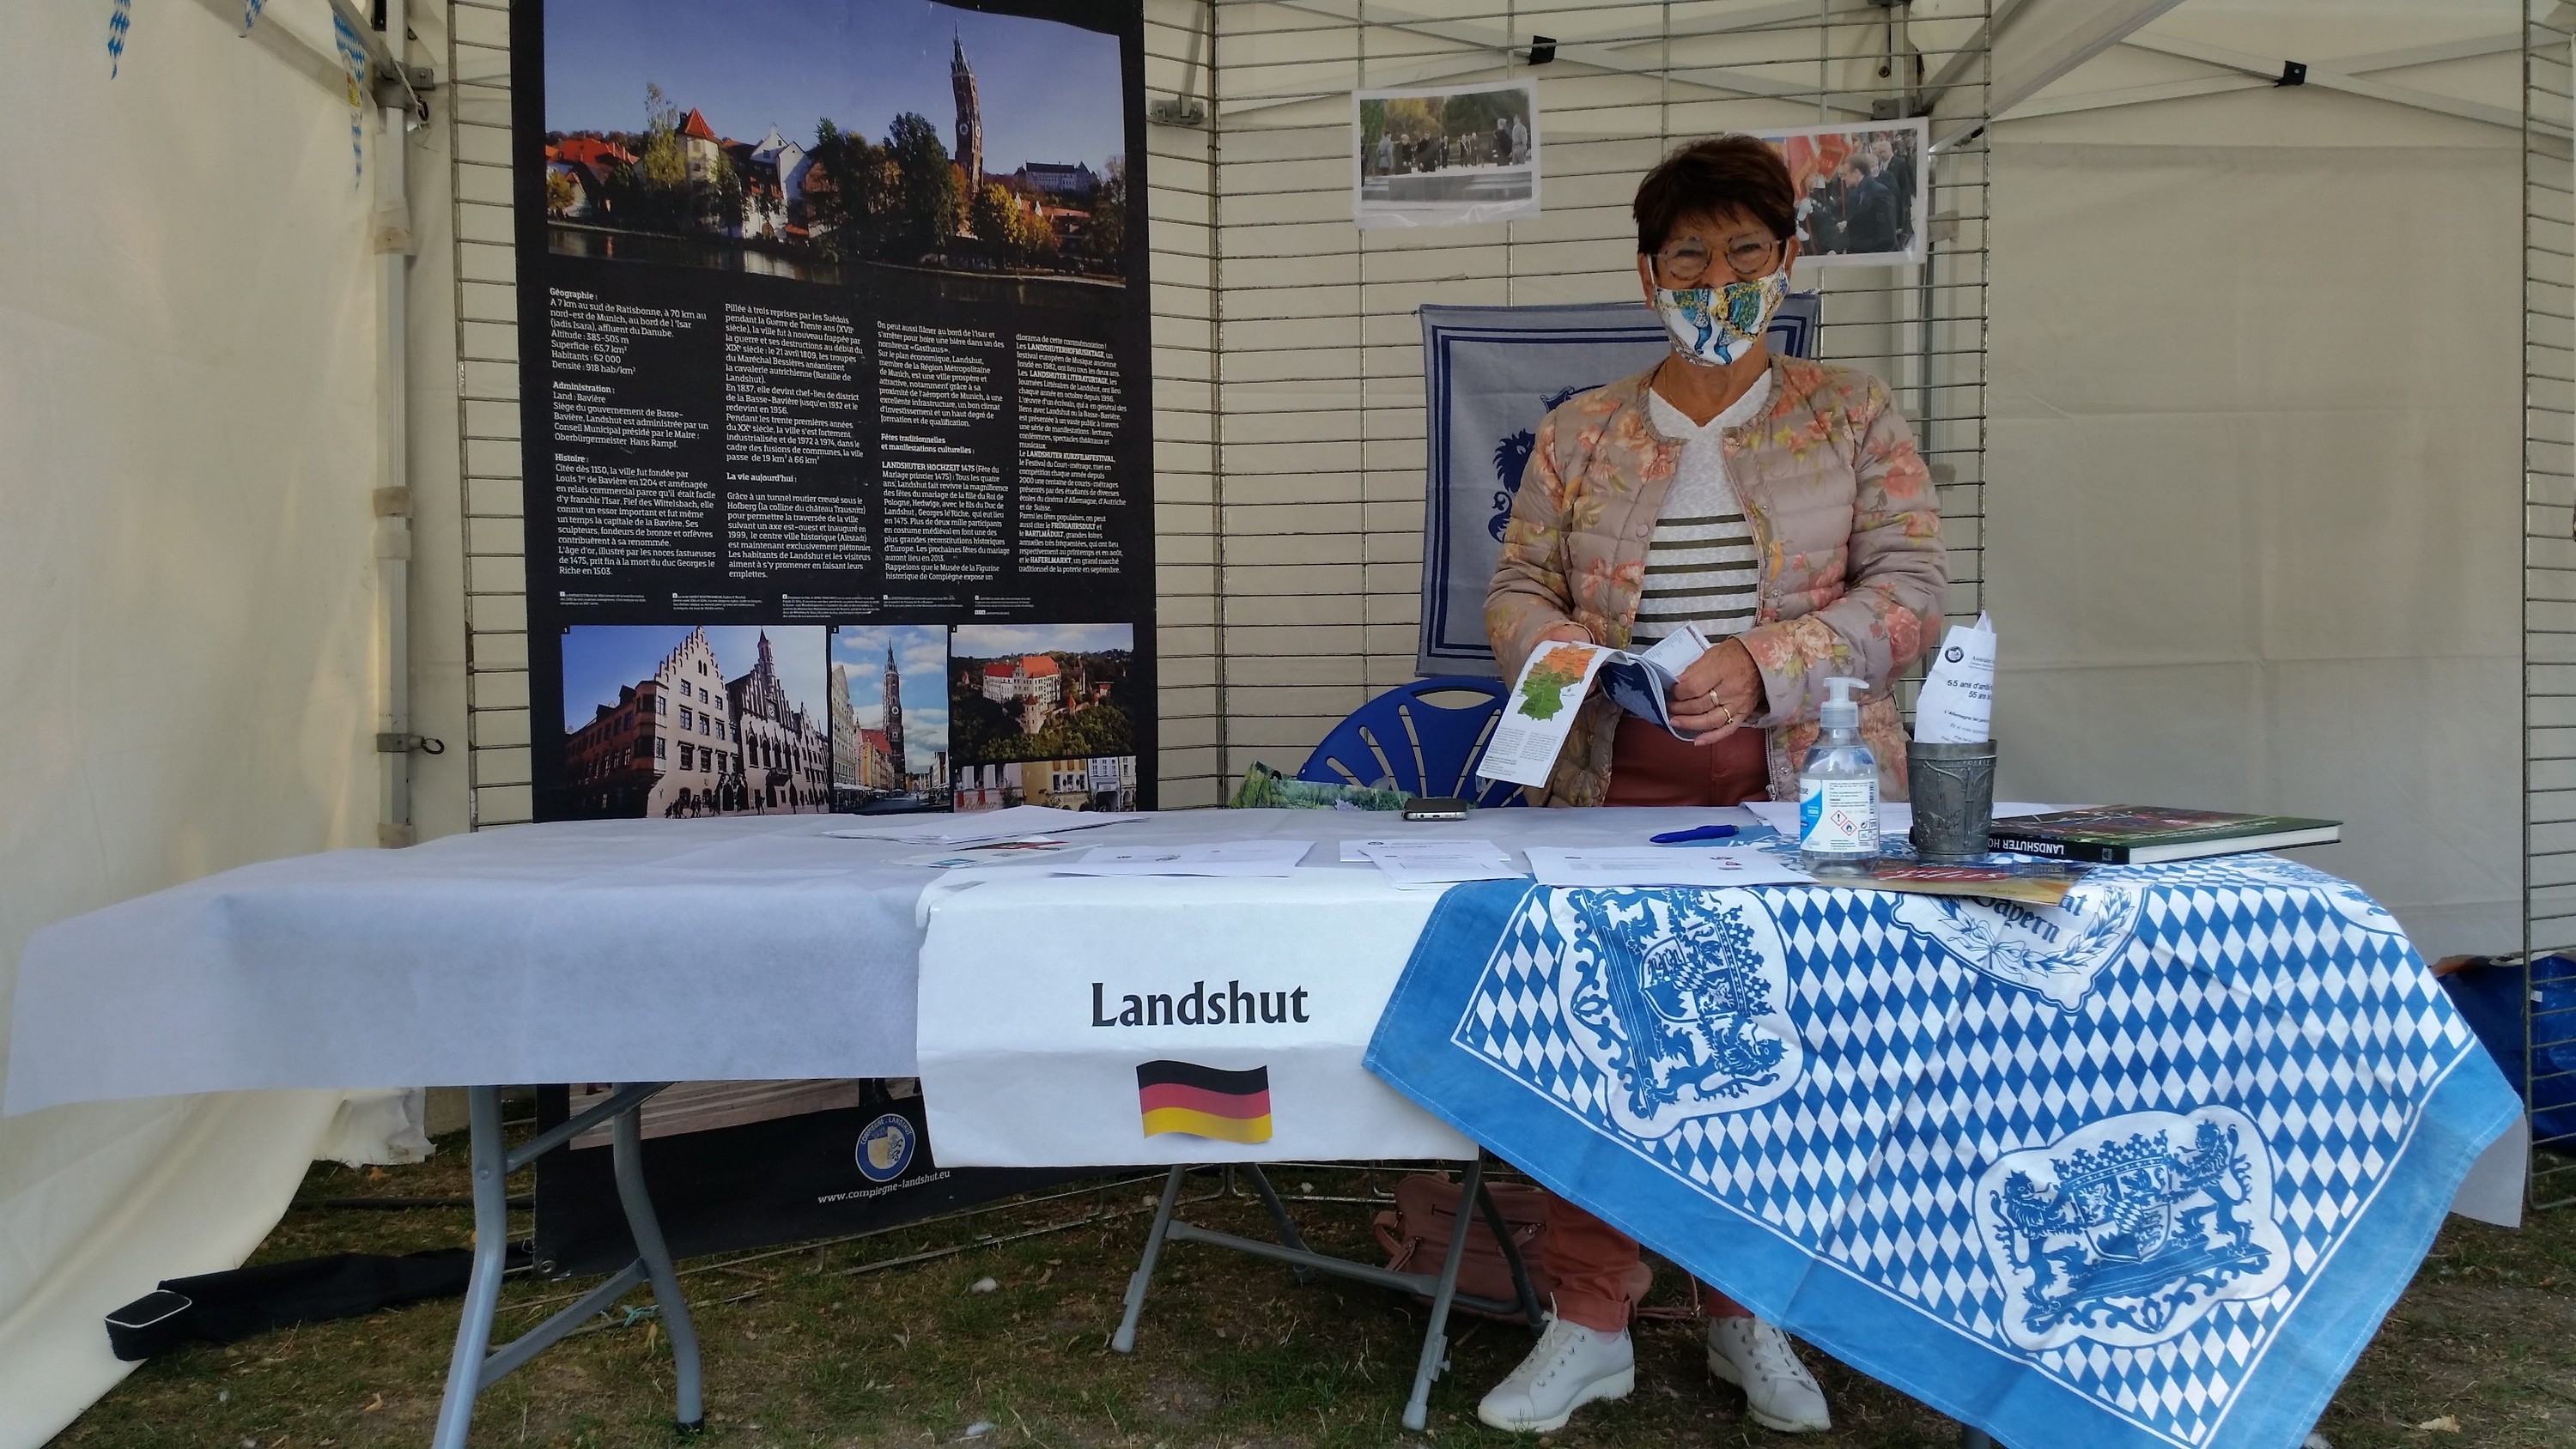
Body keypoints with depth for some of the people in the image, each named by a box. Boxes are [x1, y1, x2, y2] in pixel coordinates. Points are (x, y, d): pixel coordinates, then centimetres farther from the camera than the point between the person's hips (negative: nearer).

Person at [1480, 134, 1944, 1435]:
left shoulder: (1850, 416, 7)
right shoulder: (1580, 433, 12)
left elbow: (1910, 586, -3)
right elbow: (1516, 590, 12)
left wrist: (1763, 662, -18)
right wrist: (1560, 650, -12)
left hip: (1798, 783, -1)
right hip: (1614, 783, 1)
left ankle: (1750, 1315, 24)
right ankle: (1587, 1328, 12)